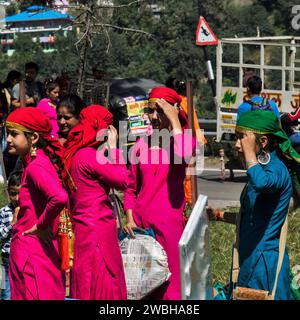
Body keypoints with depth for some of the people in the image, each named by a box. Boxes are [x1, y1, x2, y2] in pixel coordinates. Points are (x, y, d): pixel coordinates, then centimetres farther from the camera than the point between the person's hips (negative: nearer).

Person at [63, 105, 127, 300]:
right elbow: (122, 180, -14)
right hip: (98, 230, -10)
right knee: (103, 285, -6)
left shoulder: (77, 154, 13)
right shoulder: (89, 156, -16)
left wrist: (107, 152, 11)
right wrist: (113, 148, -7)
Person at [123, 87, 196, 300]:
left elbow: (183, 157, -28)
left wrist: (174, 121, -19)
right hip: (140, 225, 4)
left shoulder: (184, 140, -2)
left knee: (169, 285, -1)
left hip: (169, 224, -4)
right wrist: (130, 218, 2)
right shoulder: (142, 144, 7)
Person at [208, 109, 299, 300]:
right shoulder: (264, 168, 13)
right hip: (250, 259, 10)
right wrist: (221, 215, 15)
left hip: (265, 262, -10)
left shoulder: (277, 170, -18)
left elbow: (261, 183, -44)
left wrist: (249, 149, -28)